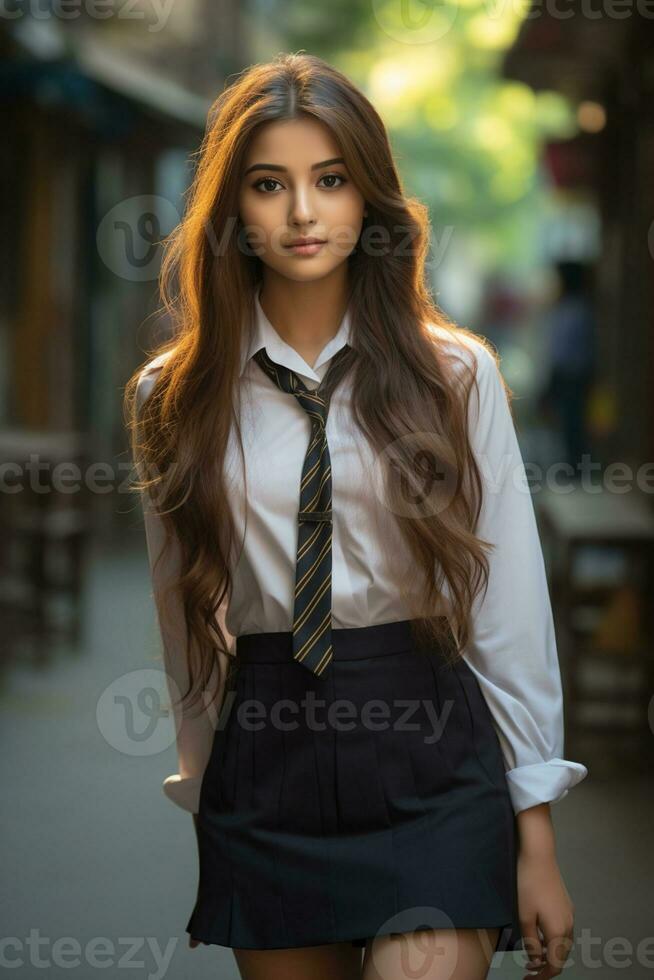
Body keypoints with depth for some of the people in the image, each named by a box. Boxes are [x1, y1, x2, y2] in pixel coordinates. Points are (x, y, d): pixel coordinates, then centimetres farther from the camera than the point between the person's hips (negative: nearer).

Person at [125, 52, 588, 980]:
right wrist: (202, 787, 15)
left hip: (432, 770, -2)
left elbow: (509, 610, -2)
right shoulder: (171, 398, 2)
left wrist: (537, 841, -3)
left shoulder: (456, 374, -2)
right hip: (262, 770, 2)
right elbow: (185, 615, 10)